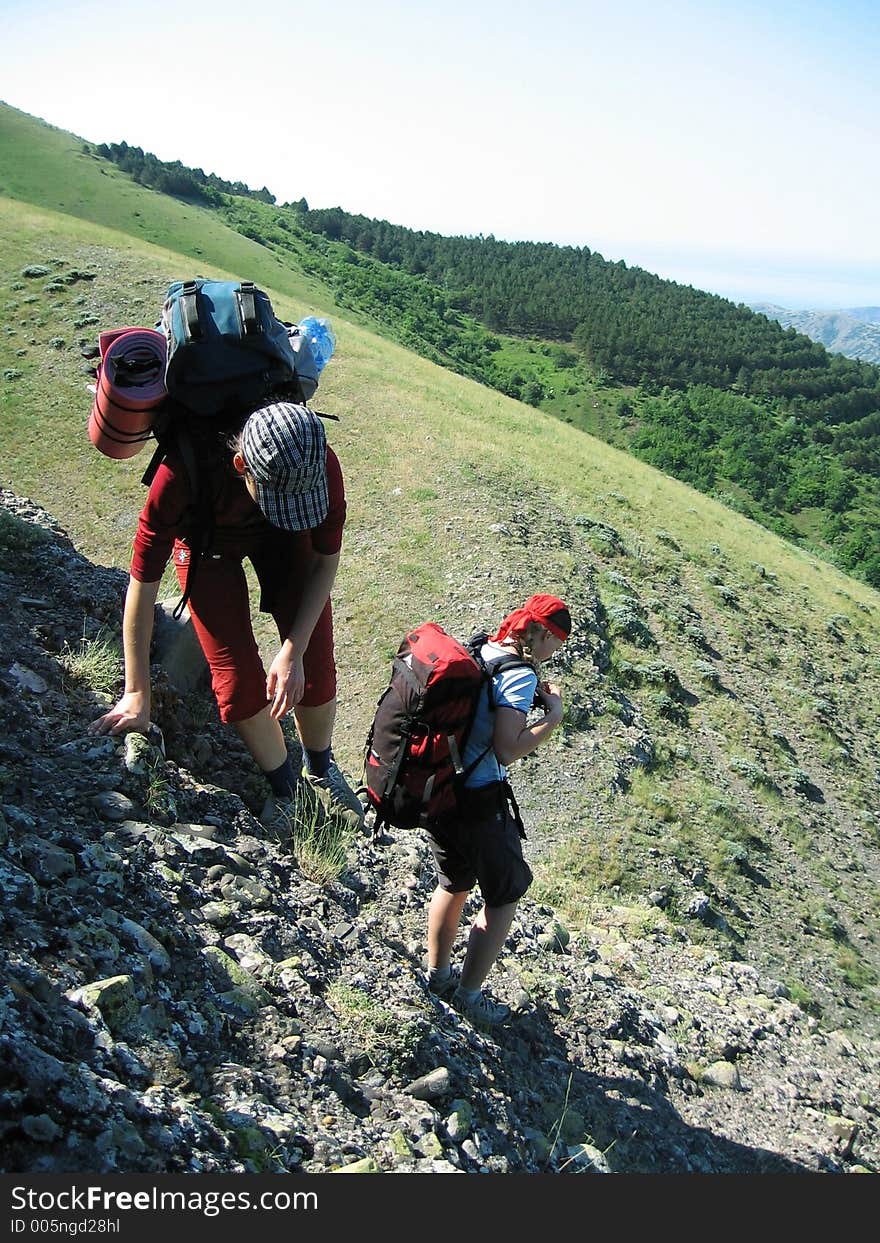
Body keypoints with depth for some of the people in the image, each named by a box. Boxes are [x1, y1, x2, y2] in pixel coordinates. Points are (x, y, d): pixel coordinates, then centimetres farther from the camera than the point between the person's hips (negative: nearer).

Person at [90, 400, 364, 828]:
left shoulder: (321, 467, -35)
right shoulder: (183, 475, -41)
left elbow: (326, 560, -16)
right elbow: (142, 584, -30)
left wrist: (292, 652, -21)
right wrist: (137, 695, -23)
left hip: (285, 538, 2)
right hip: (206, 538, -1)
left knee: (314, 665, -7)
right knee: (238, 680, -11)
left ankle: (321, 772, 22)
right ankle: (285, 788, 16)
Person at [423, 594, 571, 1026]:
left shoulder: (477, 652, 4)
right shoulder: (521, 675, -20)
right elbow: (508, 750, -28)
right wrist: (553, 716, -16)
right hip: (480, 804, -8)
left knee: (453, 884, 28)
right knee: (503, 898, 15)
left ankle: (437, 973, 45)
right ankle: (469, 994, 26)